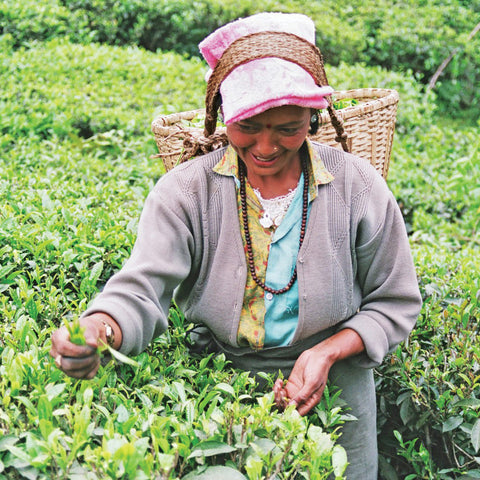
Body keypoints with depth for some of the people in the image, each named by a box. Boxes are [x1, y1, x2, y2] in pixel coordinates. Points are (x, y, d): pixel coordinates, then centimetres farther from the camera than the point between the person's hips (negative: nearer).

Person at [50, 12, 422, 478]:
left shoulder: (356, 186, -10)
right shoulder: (186, 190, -11)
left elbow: (394, 303, -2)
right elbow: (142, 289, -23)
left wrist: (329, 352, -19)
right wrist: (96, 330, -46)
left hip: (331, 393, 1)